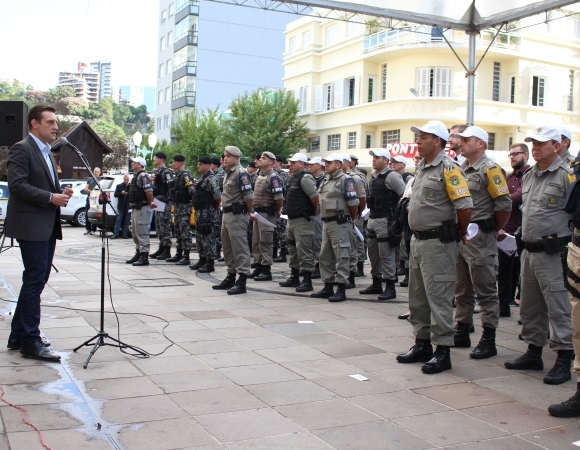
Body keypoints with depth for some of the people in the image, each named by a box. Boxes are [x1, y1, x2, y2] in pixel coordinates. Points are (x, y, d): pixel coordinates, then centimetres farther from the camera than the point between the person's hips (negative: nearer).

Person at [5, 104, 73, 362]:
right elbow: (17, 185, -19)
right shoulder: (21, 149, -8)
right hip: (31, 225, -9)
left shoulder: (46, 152, 20)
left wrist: (61, 193, 6)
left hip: (48, 225, 9)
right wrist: (51, 197, -20)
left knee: (36, 280, 13)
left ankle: (19, 336, 23)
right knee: (35, 280, -8)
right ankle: (31, 342, -1)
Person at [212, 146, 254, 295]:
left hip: (237, 216, -10)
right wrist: (225, 211, 14)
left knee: (240, 248, -7)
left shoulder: (241, 173, -14)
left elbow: (248, 196, -18)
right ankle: (230, 278, 27)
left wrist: (249, 212, -7)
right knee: (228, 248, 16)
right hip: (227, 214, 10)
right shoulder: (227, 173, 16)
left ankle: (241, 282, -4)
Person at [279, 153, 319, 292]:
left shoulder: (305, 178, -15)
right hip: (292, 218, 11)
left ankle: (307, 281, -3)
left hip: (303, 220, -11)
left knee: (304, 250, -7)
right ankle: (294, 277, 28)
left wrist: (312, 212, -8)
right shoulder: (294, 178, 15)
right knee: (293, 249, 17)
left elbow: (315, 197, -20)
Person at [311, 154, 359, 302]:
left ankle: (341, 290, -2)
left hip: (339, 223, -9)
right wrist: (324, 217, 18)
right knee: (325, 256, 12)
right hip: (326, 223, 9)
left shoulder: (345, 180, -11)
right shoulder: (325, 181, 16)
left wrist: (353, 218, -2)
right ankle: (328, 287, 21)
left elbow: (353, 202, -14)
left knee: (341, 256, -5)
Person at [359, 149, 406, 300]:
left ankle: (390, 287, 3)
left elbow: (405, 195, -14)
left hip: (385, 220, -9)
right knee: (373, 253, 15)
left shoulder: (392, 176, -11)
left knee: (386, 255, -5)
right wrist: (370, 214, 17)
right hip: (372, 220, 9)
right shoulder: (375, 179, 16)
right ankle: (376, 284, 26)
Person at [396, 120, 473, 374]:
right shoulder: (422, 167, 14)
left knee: (439, 296, -4)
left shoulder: (447, 168, -14)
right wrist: (418, 235, 17)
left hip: (438, 242, -10)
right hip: (418, 239, 10)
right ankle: (422, 344, 26)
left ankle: (442, 351, 5)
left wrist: (461, 233, -5)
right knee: (417, 296, 15)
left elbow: (465, 205, -18)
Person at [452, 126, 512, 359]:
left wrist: (494, 229, -4)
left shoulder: (489, 169, -11)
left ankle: (489, 339, 6)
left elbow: (504, 205, -14)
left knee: (485, 289, -1)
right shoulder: (461, 169, 13)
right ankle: (462, 332, 27)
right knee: (461, 288, 15)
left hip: (479, 237, -8)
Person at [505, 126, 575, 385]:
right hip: (528, 250, 8)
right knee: (530, 306, 15)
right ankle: (534, 352, 26)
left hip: (552, 253, -8)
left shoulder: (566, 175, -11)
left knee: (558, 308, -4)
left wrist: (566, 244, -16)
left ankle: (564, 359, 4)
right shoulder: (528, 176, 14)